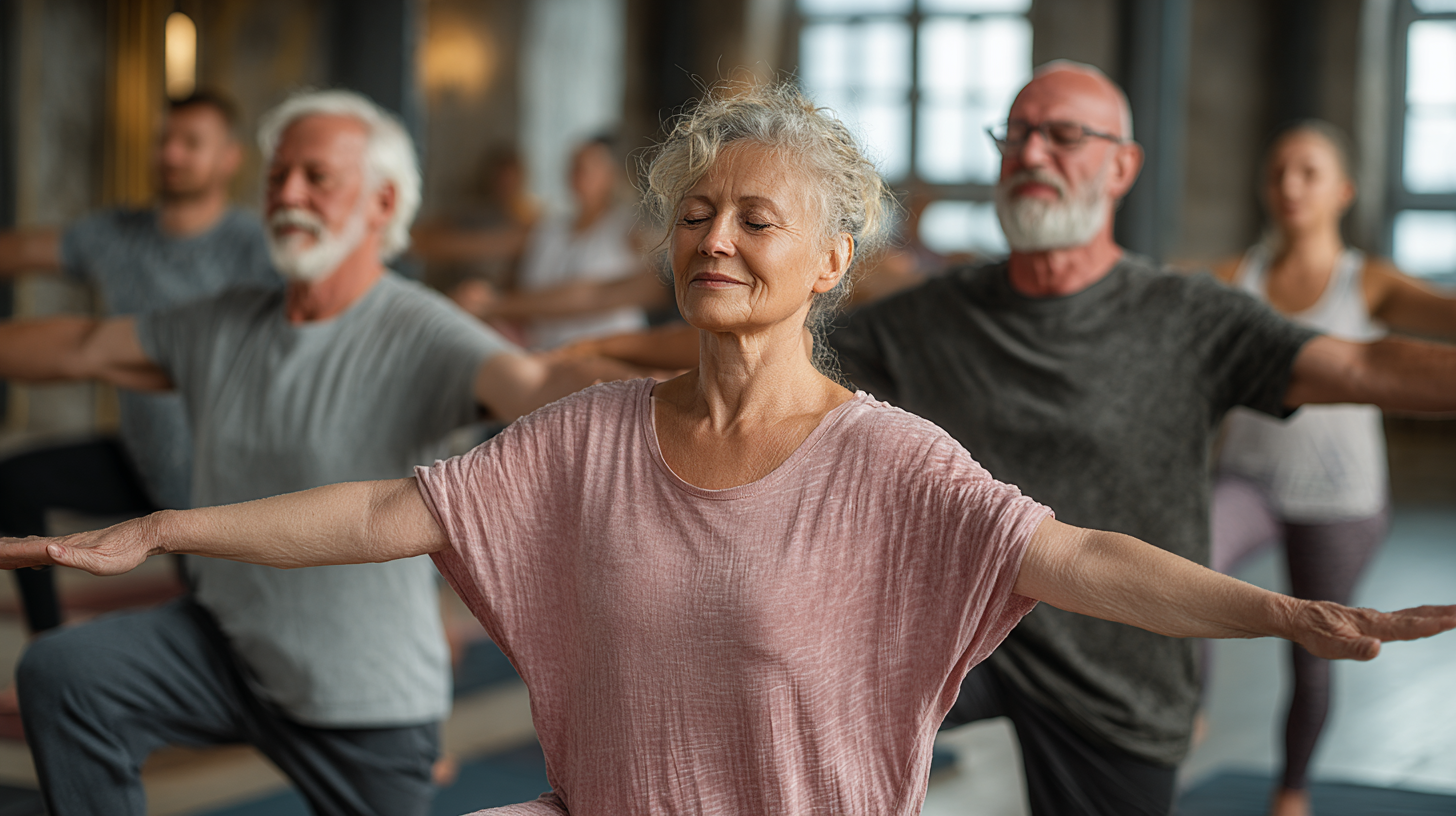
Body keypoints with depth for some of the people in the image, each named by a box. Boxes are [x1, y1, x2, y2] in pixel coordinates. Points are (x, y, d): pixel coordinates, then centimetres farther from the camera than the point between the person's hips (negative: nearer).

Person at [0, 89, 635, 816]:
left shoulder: (417, 334, -19)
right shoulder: (223, 327, 1)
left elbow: (540, 387, -37)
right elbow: (81, 349, 14)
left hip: (367, 700, -4)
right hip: (224, 639, 5)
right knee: (59, 677, -16)